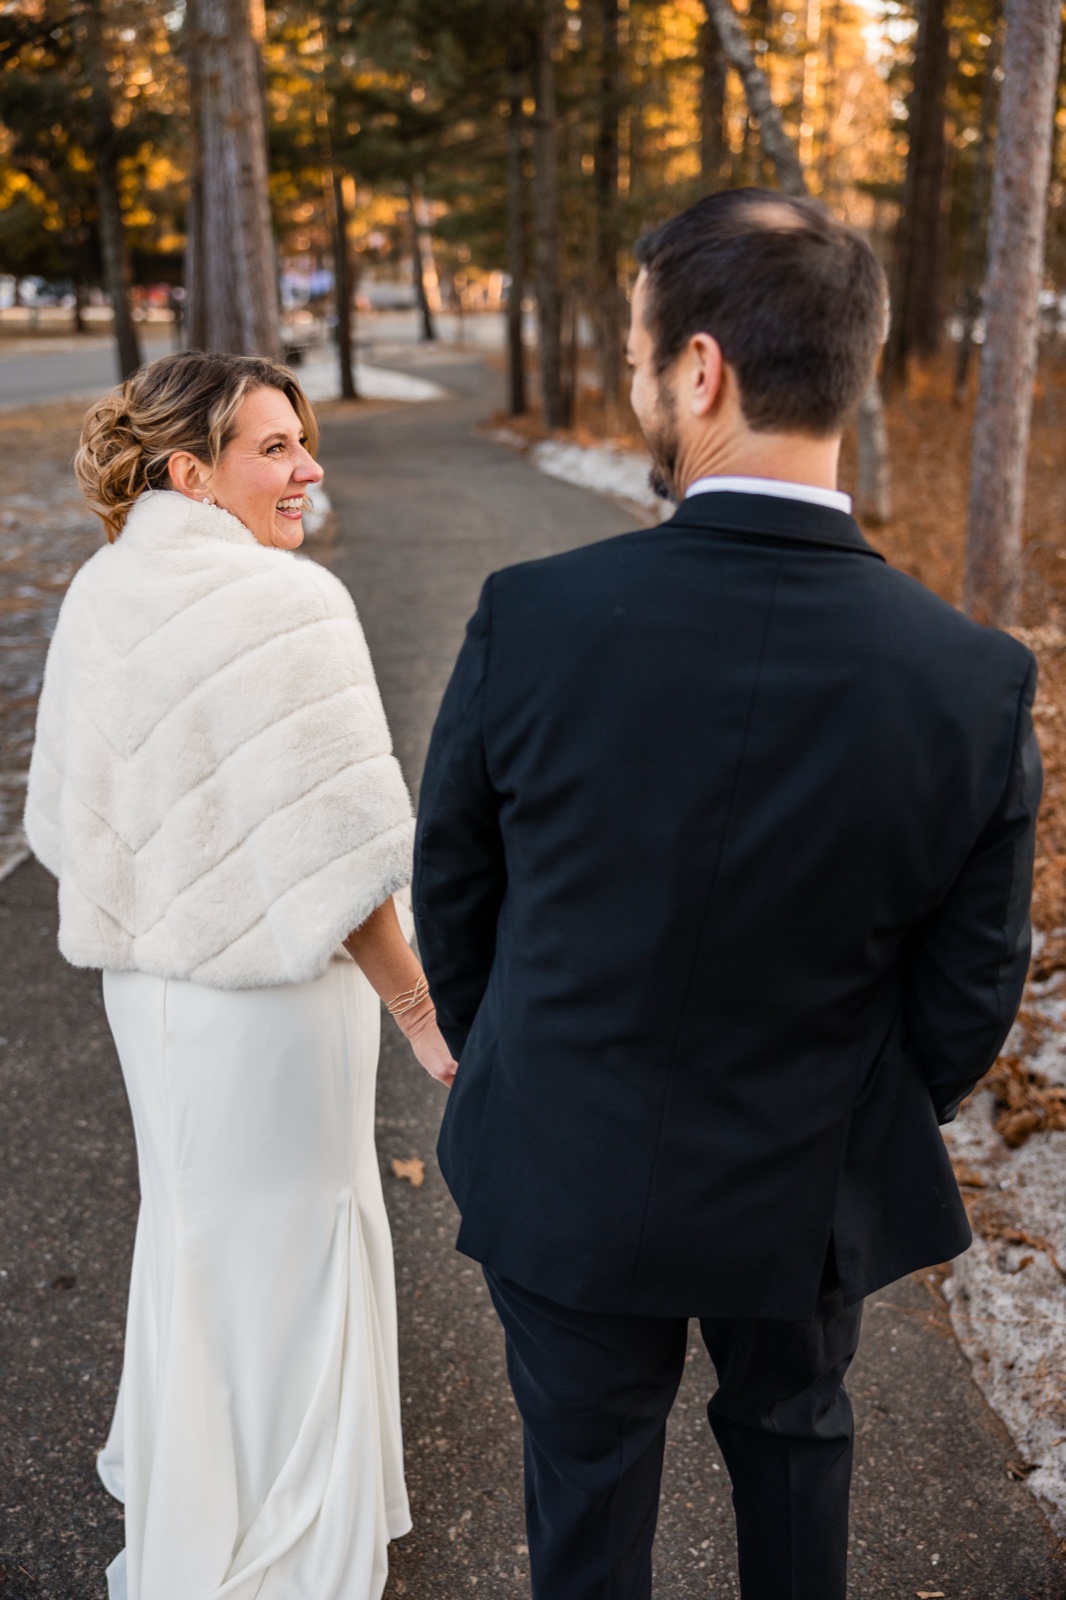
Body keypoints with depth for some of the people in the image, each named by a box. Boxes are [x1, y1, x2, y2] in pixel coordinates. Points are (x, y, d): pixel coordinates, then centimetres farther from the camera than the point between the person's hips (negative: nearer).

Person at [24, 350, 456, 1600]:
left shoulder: (97, 597, 1)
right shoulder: (284, 606, -23)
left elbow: (71, 820, 9)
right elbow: (344, 853, -24)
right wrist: (421, 1011, -14)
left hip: (147, 980, 8)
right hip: (271, 989, -8)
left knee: (190, 1218, 27)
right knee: (281, 1246, 11)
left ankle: (176, 1474, 51)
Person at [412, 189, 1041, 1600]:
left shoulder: (532, 619, -24)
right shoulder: (978, 682, -21)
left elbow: (452, 892, -9)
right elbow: (969, 995, -10)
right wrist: (865, 1135, 11)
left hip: (567, 1178, -1)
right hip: (806, 1196, 1)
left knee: (589, 1476, 24)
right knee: (791, 1434, 30)